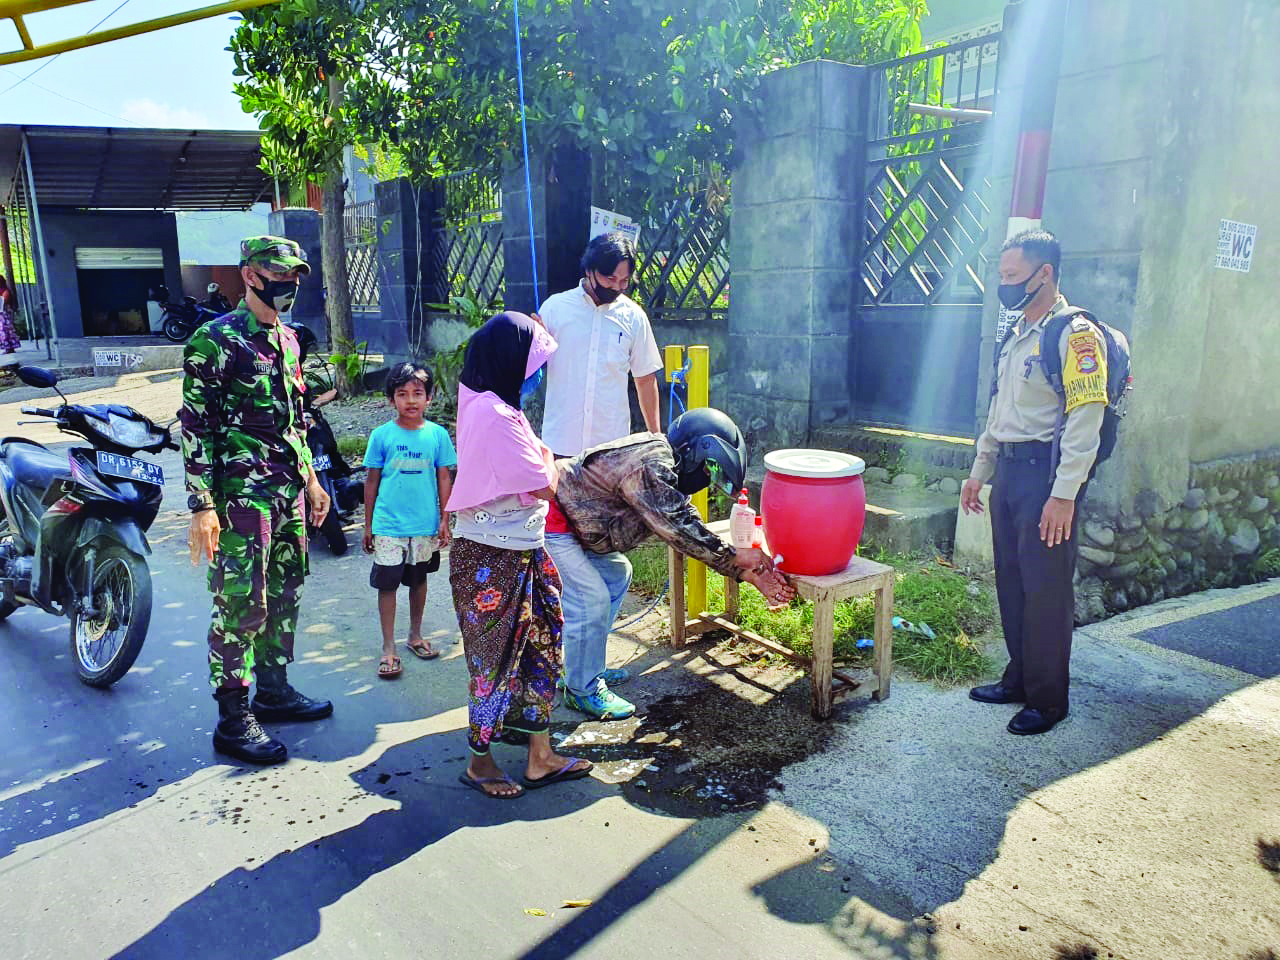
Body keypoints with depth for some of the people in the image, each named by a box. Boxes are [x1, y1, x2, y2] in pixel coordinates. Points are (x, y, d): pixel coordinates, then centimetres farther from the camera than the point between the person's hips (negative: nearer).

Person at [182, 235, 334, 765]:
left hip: (289, 491, 8)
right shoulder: (214, 340, -10)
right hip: (241, 496, -8)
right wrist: (203, 506, -17)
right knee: (241, 604, -3)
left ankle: (274, 689, 30)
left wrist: (310, 478, 20)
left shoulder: (286, 339, 14)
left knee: (283, 596, 15)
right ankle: (234, 719, 8)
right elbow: (195, 427, -13)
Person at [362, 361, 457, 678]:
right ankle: (388, 648, 14)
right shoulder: (382, 435, -4)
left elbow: (444, 478, 3)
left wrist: (444, 520, 1)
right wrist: (368, 524, 4)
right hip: (388, 525, -1)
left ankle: (415, 635, 33)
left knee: (418, 580, 15)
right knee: (387, 584, 3)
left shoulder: (438, 434, -2)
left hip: (426, 525, 1)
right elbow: (372, 480, 2)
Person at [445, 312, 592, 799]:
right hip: (492, 558, -10)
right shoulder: (493, 414, -22)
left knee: (539, 646, 15)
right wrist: (547, 457, -1)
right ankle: (479, 763, 25)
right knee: (497, 657, 5)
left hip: (520, 550, 10)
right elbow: (545, 485, -19)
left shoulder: (495, 408, 10)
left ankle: (540, 758, 27)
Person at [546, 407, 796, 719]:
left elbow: (689, 523, 6)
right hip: (548, 517, -11)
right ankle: (584, 690, 8)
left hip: (571, 518, 11)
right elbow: (678, 530, -25)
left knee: (617, 574, 18)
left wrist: (745, 571, 1)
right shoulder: (650, 467, -25)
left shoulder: (668, 469, 8)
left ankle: (585, 668, 28)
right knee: (591, 599, -11)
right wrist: (734, 557, -15)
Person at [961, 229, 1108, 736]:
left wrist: (1063, 495, -22)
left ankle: (1048, 698, 12)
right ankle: (1019, 678, 28)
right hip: (1008, 469, 8)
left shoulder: (1075, 334, -11)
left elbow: (1085, 421, -18)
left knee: (1046, 589, -1)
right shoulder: (1015, 336, 15)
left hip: (1046, 471, -8)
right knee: (1012, 581, 14)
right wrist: (979, 473, 21)